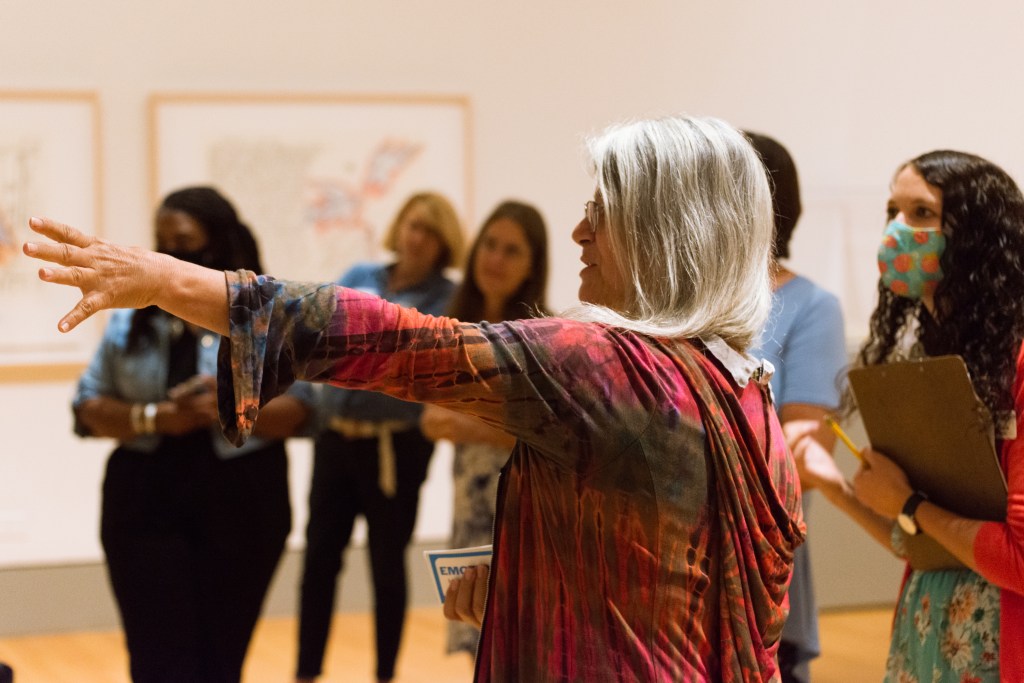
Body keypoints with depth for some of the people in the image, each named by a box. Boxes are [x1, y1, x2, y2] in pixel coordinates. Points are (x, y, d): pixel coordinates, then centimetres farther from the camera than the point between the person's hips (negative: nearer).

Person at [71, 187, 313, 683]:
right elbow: (89, 406, 5)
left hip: (242, 500, -1)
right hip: (145, 501, 1)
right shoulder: (132, 313, 7)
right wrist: (153, 418, -14)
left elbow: (304, 408, -3)